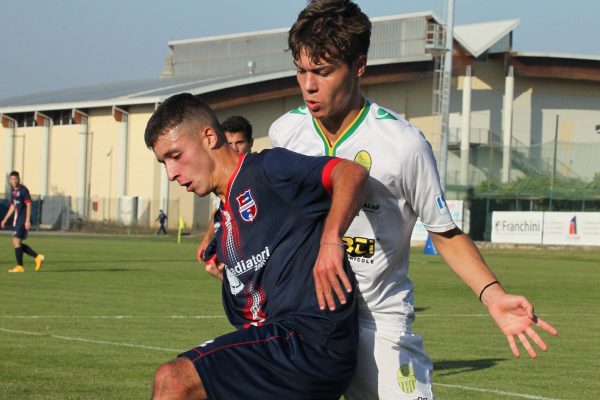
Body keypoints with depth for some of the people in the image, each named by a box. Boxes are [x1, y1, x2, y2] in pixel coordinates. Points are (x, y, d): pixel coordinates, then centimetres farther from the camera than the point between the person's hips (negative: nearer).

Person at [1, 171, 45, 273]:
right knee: (16, 243, 7)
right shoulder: (14, 191, 15)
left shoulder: (23, 190, -10)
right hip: (17, 219, 9)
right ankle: (37, 257, 14)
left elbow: (28, 205, -14)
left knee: (16, 242, -11)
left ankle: (20, 266, -6)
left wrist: (27, 221, -20)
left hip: (23, 220, -9)